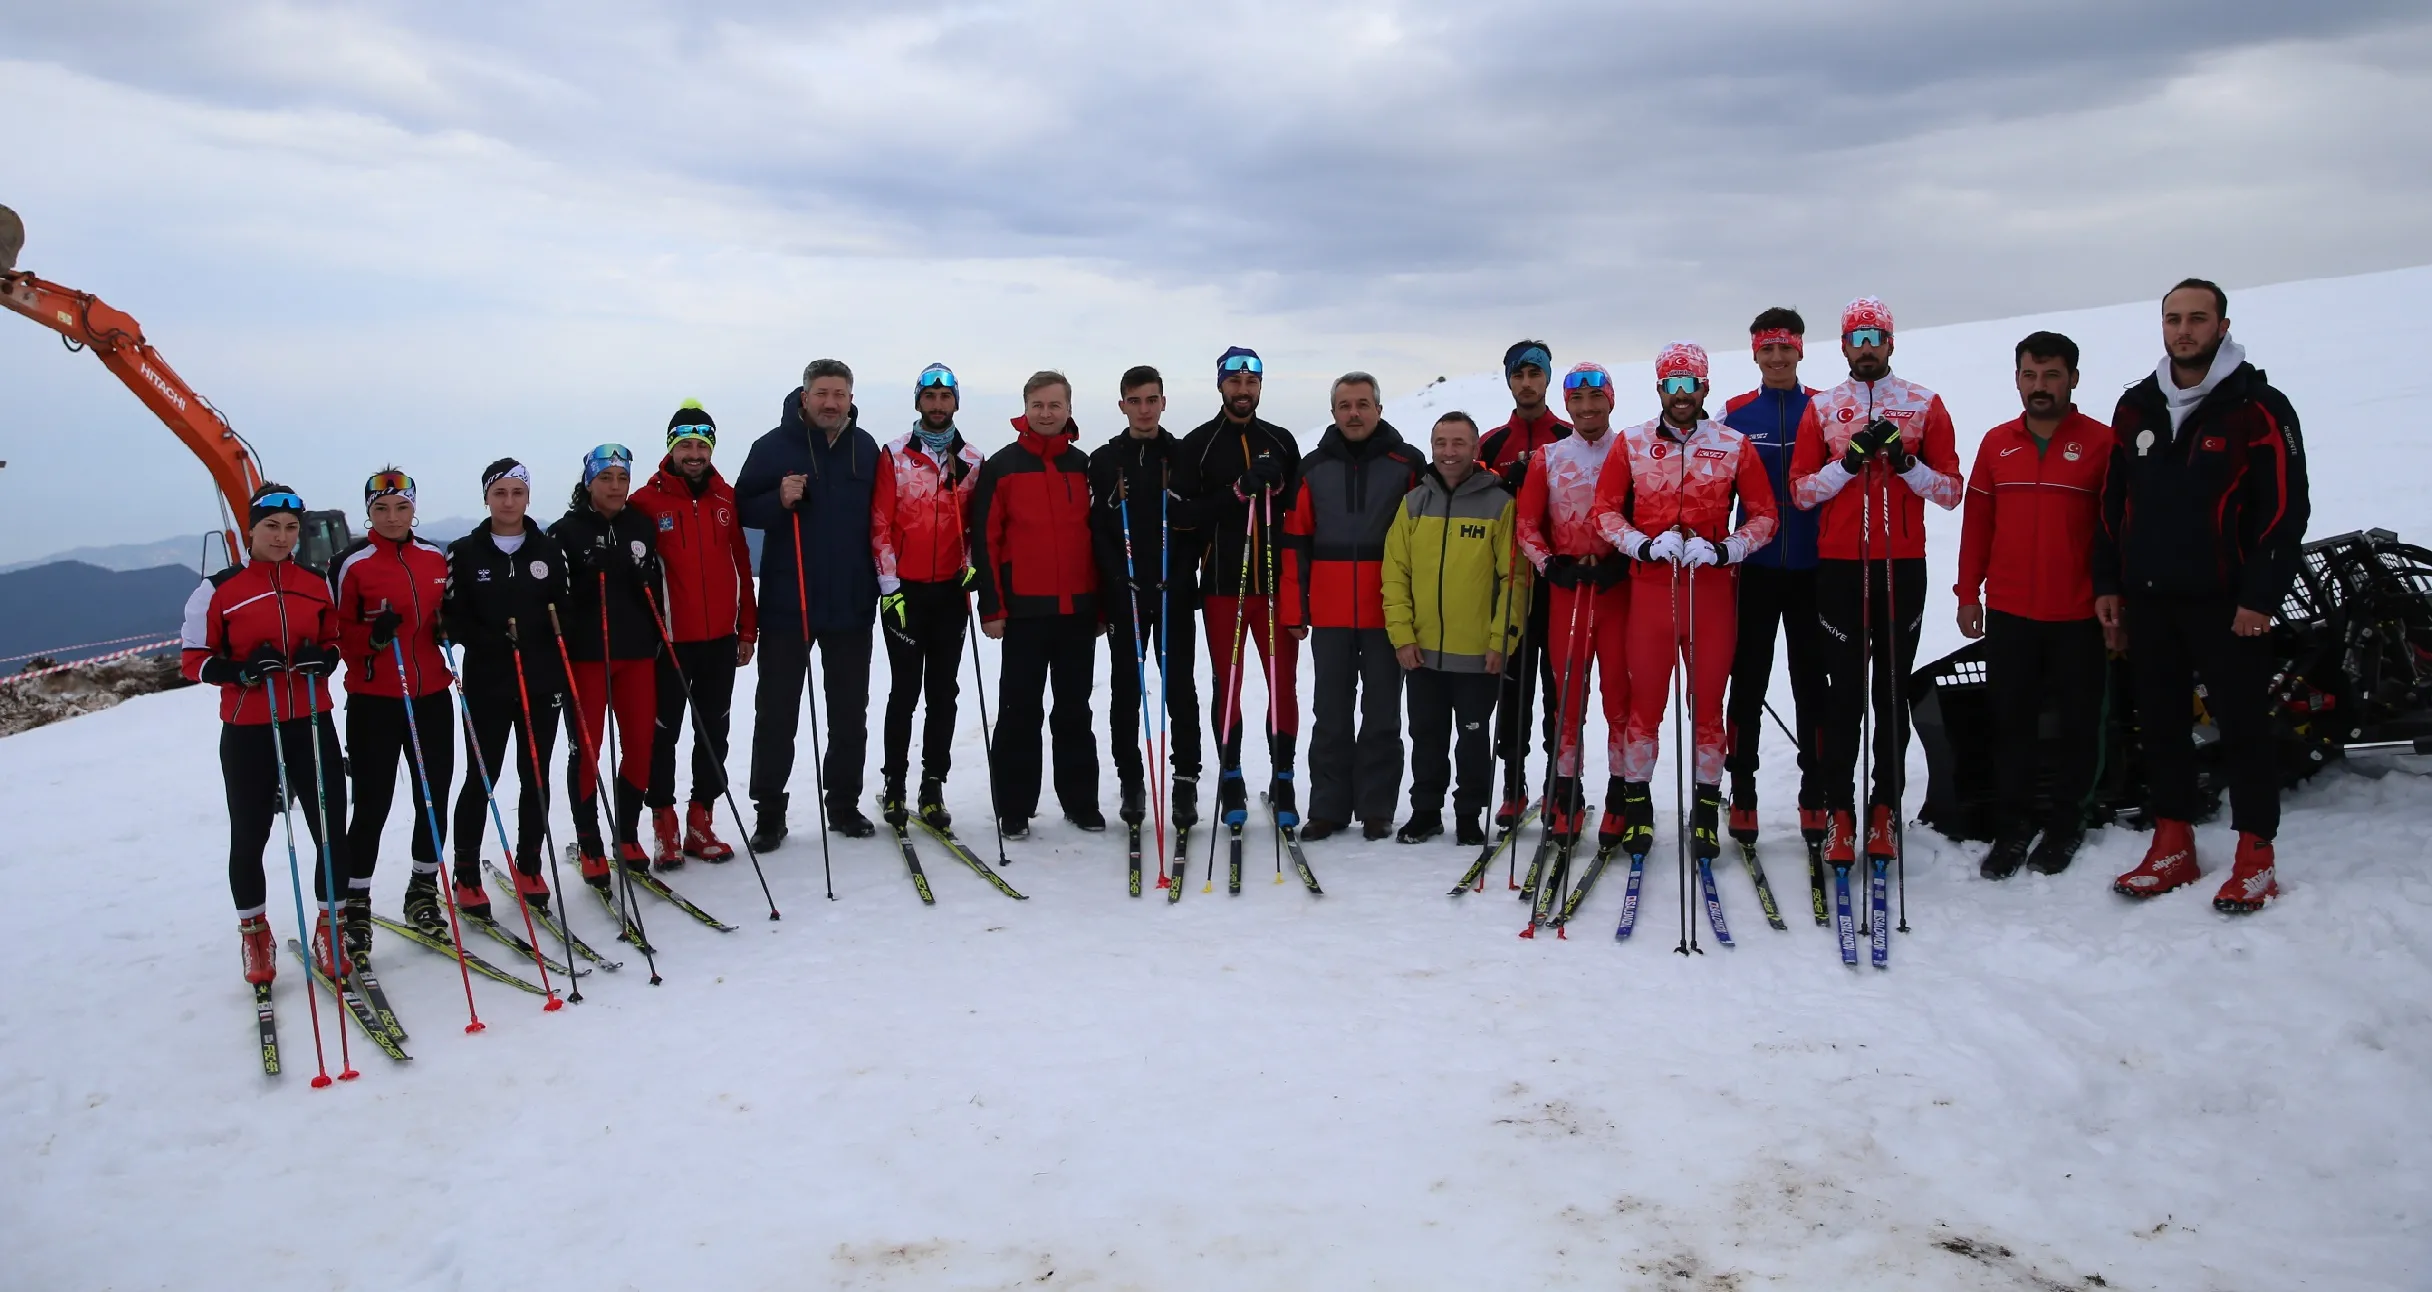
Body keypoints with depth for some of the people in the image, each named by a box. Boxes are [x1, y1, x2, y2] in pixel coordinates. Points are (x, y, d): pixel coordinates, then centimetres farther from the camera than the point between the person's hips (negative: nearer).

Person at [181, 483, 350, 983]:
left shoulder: (317, 585, 7)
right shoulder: (219, 590, -3)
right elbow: (193, 660, -1)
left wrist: (325, 657, -6)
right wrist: (241, 670, -19)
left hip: (311, 724, 2)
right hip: (248, 732, -2)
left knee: (333, 830, -1)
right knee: (249, 836, 8)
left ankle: (330, 928, 17)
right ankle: (254, 934, 27)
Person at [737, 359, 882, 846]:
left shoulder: (866, 448, 5)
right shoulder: (773, 447, -5)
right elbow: (744, 507, -2)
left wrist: (881, 581, 7)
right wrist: (779, 500, -21)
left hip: (852, 604, 3)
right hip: (787, 603, -3)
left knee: (850, 711, 11)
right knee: (776, 712, 3)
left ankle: (844, 803, 23)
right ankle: (769, 812, 12)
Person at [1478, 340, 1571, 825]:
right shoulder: (1491, 444, 12)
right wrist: (1507, 481, -10)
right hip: (1509, 583, 2)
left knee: (1559, 685, 1)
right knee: (1511, 685, 5)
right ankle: (1514, 784, 13)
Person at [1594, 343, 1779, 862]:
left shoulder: (1734, 445, 3)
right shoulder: (1632, 443, 4)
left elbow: (1763, 515, 6)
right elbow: (1605, 509, 6)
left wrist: (1725, 550, -11)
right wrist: (1644, 545, -10)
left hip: (1712, 589, 0)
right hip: (1650, 586, 0)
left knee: (1707, 701, 5)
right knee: (1644, 699, 3)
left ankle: (1706, 806, 17)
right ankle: (1636, 800, 15)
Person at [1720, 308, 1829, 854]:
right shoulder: (1734, 414, 5)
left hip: (1813, 569, 0)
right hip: (1753, 569, 0)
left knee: (1812, 683, 6)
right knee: (1747, 681, 4)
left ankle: (1815, 798, 13)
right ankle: (1742, 793, 11)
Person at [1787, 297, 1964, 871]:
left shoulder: (1924, 405, 7)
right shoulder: (1822, 408, 8)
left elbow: (1950, 491, 4)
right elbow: (1800, 490, 2)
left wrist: (1905, 461, -12)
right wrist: (1850, 460, -12)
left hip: (1902, 566, 0)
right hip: (1839, 566, 0)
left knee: (1892, 691, 4)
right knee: (1844, 691, -1)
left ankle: (1884, 809, 10)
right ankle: (1840, 811, 4)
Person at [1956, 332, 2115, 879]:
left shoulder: (2102, 442, -3)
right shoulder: (1996, 443, 7)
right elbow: (1976, 521, 9)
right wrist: (1968, 593, 7)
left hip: (2079, 614, -2)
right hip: (2008, 613, 3)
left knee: (2078, 722, 8)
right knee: (2011, 720, 6)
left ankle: (2065, 823, 21)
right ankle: (2014, 823, 16)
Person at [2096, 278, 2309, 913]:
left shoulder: (2259, 407, -5)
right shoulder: (2136, 407, 11)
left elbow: (2286, 508, -8)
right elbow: (2113, 502, 15)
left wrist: (2261, 596, -14)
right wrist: (2107, 583, 11)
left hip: (2226, 602, -5)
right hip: (2147, 599, 5)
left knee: (2242, 723, 0)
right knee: (2160, 722, 9)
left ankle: (2255, 855, 10)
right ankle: (2173, 848, 19)